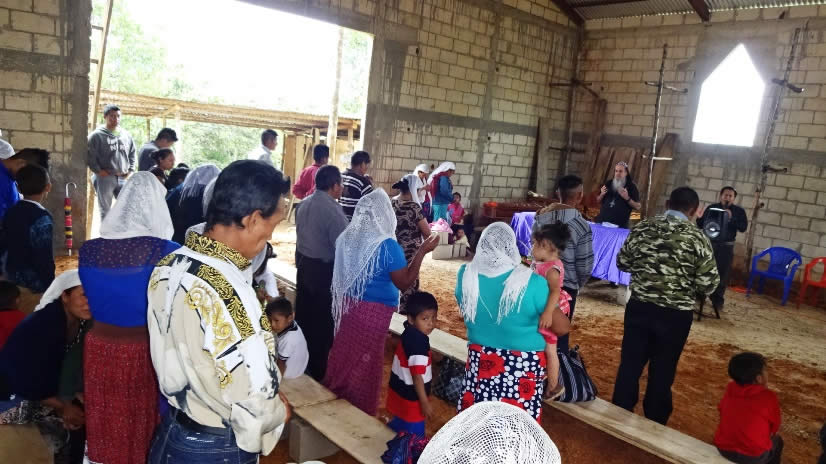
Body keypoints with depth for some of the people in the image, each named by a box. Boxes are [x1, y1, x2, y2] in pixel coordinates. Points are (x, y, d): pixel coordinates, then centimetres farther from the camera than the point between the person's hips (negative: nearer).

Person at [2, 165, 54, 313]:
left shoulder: (11, 212, 3)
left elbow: (7, 245, 11)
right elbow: (44, 257, -21)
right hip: (33, 284, -8)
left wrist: (10, 272, 21)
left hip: (12, 277, 8)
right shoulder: (41, 218, -22)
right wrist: (50, 288, -13)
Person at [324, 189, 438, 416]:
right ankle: (360, 411, 23)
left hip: (349, 305, 6)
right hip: (374, 311, -6)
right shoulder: (388, 246, -20)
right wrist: (422, 251, -14)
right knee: (365, 360, 8)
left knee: (345, 352, 19)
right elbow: (404, 283, -15)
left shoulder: (347, 237, -2)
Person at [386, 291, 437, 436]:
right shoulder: (419, 343, -30)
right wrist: (425, 402, -23)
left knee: (400, 424, 29)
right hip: (410, 398, -9)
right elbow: (417, 376, -27)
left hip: (400, 391, 9)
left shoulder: (409, 333, -6)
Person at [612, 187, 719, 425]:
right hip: (676, 315, -1)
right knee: (662, 371, 14)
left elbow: (622, 263, 6)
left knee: (630, 364, 13)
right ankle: (654, 424, 29)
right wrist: (688, 279, 10)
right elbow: (708, 285, -10)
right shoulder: (697, 238, -11)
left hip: (639, 307, 2)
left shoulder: (642, 228, -3)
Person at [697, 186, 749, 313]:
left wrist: (731, 218, -19)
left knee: (722, 274, 0)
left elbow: (743, 227, -8)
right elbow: (700, 224, 7)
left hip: (726, 246, -1)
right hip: (709, 243, 1)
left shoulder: (739, 211, 4)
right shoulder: (711, 208, 7)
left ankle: (718, 300, 9)